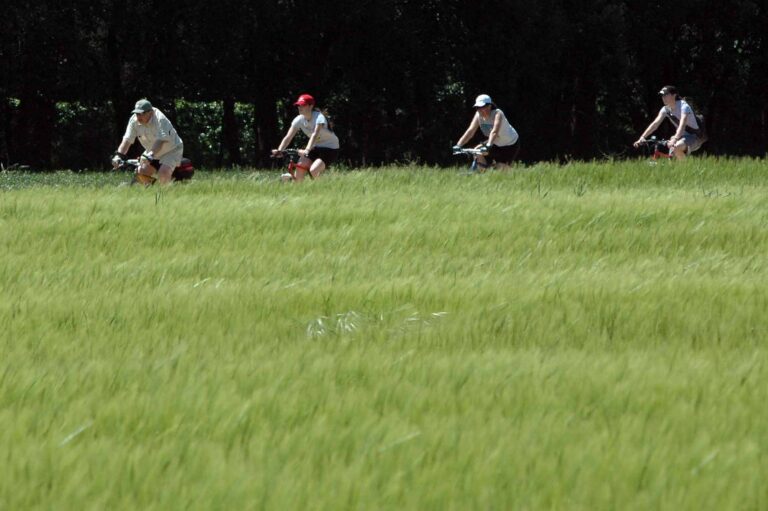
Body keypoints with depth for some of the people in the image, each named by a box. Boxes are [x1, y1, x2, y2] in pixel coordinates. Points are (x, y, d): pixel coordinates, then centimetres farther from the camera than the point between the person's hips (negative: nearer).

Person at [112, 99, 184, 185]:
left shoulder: (160, 120, -30)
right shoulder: (134, 121, -13)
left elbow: (161, 141, -41)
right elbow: (127, 140, -15)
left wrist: (150, 155, -54)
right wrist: (118, 155, -30)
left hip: (171, 150, -6)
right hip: (152, 153, 6)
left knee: (163, 174, -28)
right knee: (140, 173, -9)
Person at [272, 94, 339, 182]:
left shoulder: (319, 117, -25)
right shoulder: (299, 119, -8)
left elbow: (315, 135, -40)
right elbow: (288, 137, -16)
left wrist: (307, 150, -55)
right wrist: (279, 150, -32)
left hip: (330, 149, -6)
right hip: (316, 147, 6)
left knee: (313, 170, -26)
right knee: (299, 169, -14)